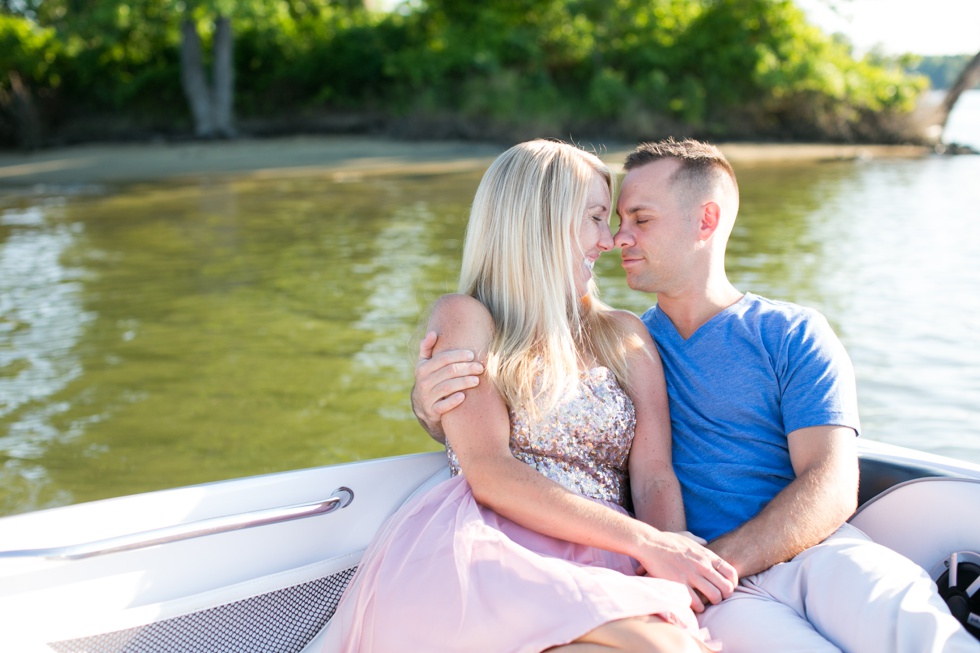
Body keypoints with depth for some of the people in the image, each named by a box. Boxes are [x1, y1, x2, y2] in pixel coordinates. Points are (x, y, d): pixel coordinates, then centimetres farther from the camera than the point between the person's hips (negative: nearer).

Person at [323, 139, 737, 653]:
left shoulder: (625, 336, 22)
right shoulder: (464, 319, 9)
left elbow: (655, 479, 10)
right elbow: (489, 473, -6)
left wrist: (675, 579, -12)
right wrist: (644, 541, -14)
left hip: (601, 569, 3)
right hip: (485, 552, -3)